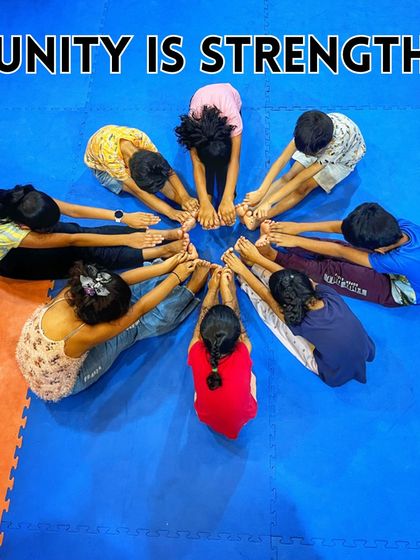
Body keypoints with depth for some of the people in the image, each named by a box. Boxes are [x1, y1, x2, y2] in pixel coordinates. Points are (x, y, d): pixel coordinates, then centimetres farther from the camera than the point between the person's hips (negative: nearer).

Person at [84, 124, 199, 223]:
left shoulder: (140, 137, -34)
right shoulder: (110, 156, -45)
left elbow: (169, 170, -32)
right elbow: (138, 191, -41)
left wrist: (185, 197, -46)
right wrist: (170, 212, -48)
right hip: (100, 165, -3)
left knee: (157, 176, -21)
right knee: (140, 187, -26)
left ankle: (194, 208, -19)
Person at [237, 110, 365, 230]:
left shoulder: (338, 141, -45)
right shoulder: (308, 128, -36)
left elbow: (301, 178, -43)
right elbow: (282, 159, -36)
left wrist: (269, 201, -44)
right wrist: (260, 192, -43)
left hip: (343, 157, -4)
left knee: (305, 186, -22)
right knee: (290, 175, -19)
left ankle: (260, 218, -30)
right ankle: (252, 208, -30)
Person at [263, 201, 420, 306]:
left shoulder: (401, 261, -42)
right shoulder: (400, 224, -27)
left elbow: (340, 251, -35)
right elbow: (340, 226, -22)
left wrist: (297, 241, -29)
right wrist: (299, 227, -22)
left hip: (398, 292, -6)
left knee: (329, 271, -20)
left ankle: (272, 255, -12)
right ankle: (277, 237, -6)